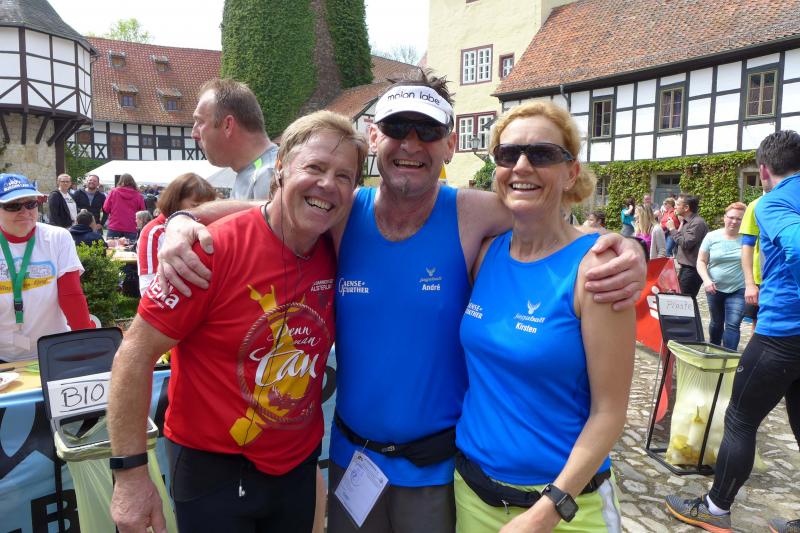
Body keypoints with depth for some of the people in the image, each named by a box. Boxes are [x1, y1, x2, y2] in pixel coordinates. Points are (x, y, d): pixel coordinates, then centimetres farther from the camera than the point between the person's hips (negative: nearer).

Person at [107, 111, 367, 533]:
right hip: (213, 467, -5)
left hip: (298, 464, 5)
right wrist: (130, 471, -15)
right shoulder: (215, 249, -21)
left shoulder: (335, 255, -5)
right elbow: (136, 354, -16)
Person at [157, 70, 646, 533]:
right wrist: (183, 222, -18)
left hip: (438, 465, -2)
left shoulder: (474, 216, -15)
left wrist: (625, 251, -24)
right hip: (351, 452, 2)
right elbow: (243, 211, 0)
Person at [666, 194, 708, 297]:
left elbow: (686, 243, -22)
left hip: (692, 270, -9)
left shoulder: (697, 223, -16)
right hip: (685, 268, 9)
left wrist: (672, 229, -12)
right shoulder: (686, 222, 14)